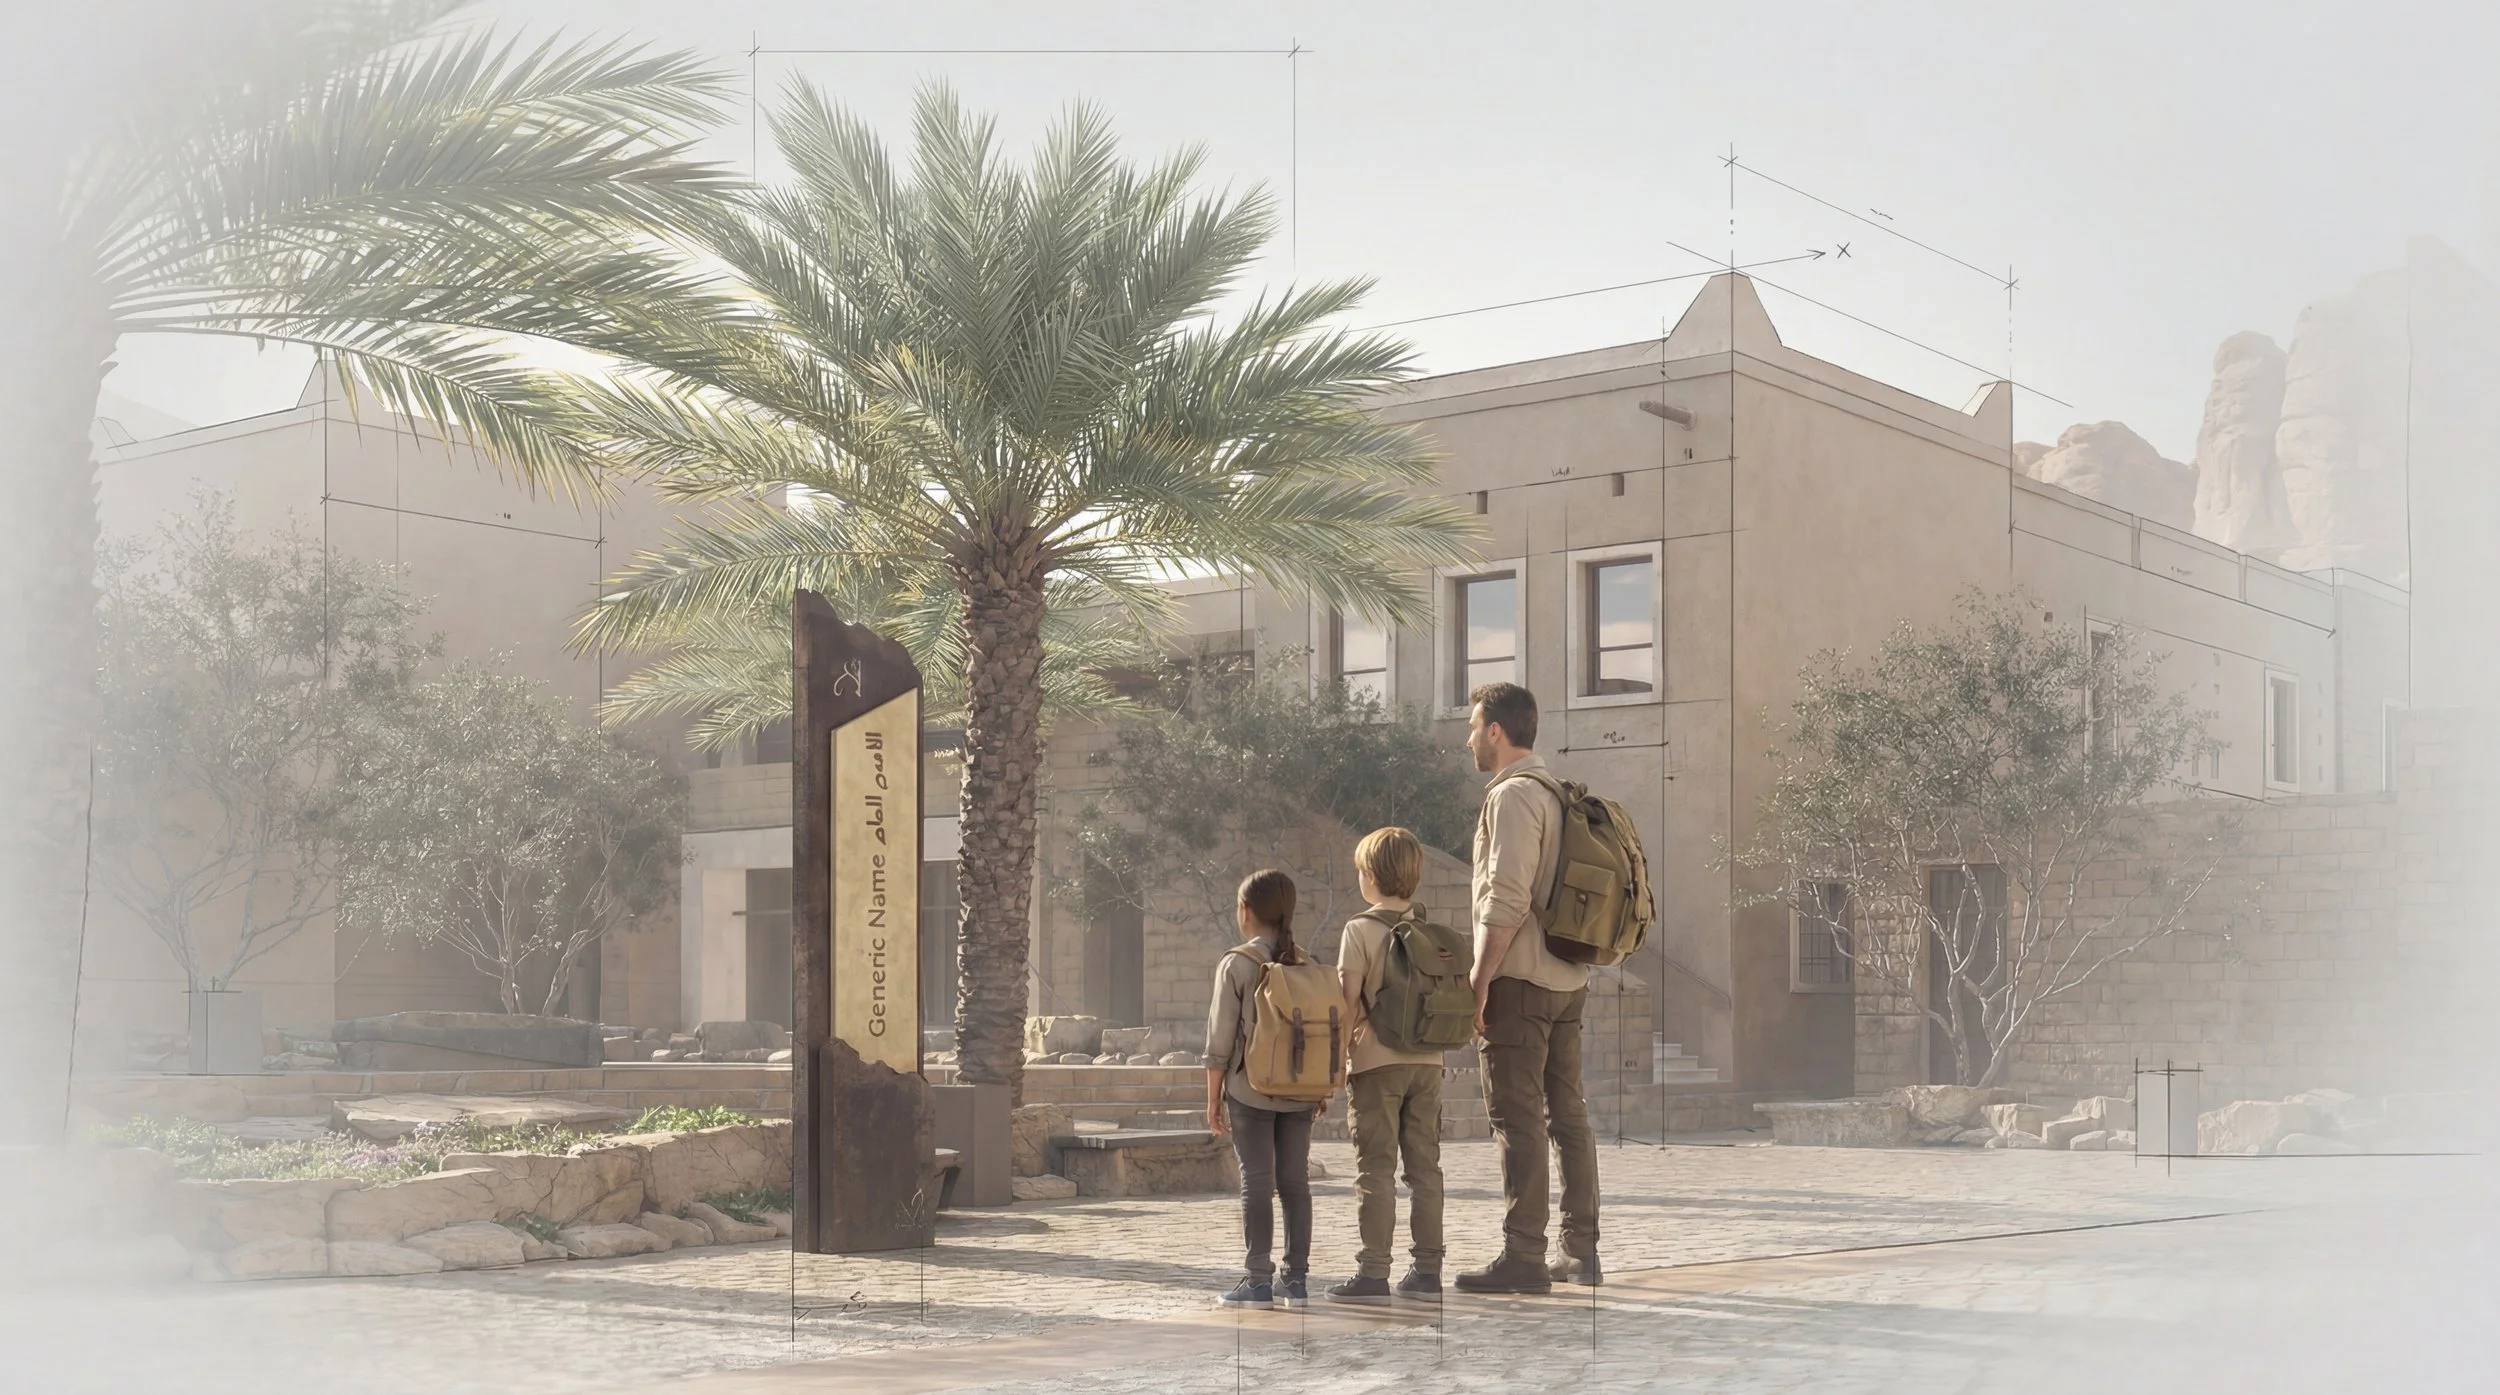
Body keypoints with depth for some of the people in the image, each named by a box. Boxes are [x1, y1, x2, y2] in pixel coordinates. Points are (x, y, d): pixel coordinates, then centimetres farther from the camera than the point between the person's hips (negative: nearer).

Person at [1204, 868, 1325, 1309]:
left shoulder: (1236, 964, -8)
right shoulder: (1308, 965, 5)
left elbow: (1221, 1038, -9)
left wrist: (1213, 1096, -1)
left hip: (1250, 1090, -4)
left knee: (1256, 1183, -2)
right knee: (1295, 1182, 7)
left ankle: (1258, 1280, -3)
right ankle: (1296, 1278, 10)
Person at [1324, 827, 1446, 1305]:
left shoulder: (1361, 929, -7)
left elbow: (1349, 1002, -9)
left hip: (1377, 1063, -5)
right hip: (1428, 1062, 5)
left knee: (1376, 1168, -3)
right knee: (1425, 1165, 8)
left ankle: (1373, 1273, -4)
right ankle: (1427, 1269, 9)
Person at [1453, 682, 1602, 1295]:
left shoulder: (1512, 795, -12)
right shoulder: (1558, 793, 16)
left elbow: (1507, 899, -19)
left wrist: (1480, 981, -15)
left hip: (1520, 979, -9)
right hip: (1569, 979, 9)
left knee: (1517, 1118, -8)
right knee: (1567, 1112, 11)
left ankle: (1523, 1257, -8)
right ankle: (1581, 1251, 15)